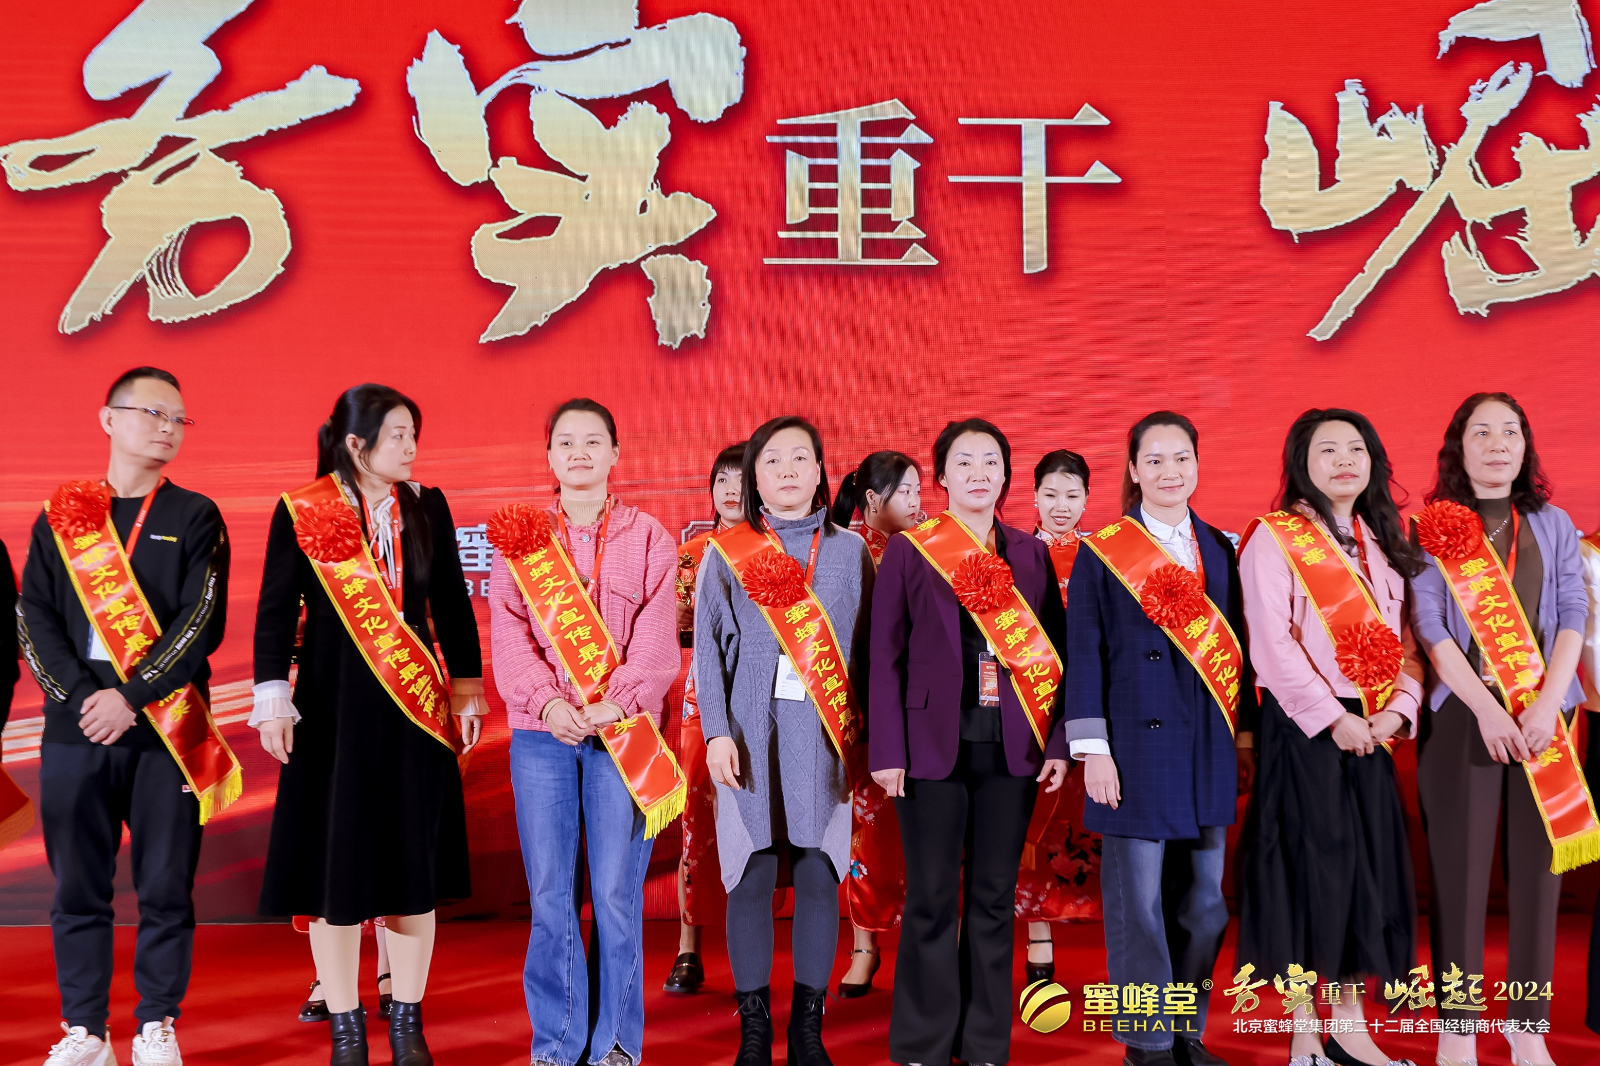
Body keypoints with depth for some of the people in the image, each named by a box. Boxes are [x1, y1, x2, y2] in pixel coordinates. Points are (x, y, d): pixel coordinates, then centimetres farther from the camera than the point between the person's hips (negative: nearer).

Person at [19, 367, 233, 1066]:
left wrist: (131, 697, -13)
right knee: (77, 888, 5)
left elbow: (202, 623, -5)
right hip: (75, 729, 2)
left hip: (168, 729, -1)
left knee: (166, 886, 2)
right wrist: (81, 697, -10)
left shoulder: (196, 517, 5)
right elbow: (33, 619, 4)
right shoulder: (59, 516, 11)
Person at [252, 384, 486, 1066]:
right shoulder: (301, 512, -2)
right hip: (332, 706, -2)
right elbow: (275, 610, -1)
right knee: (335, 859, 2)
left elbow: (453, 605, 10)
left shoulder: (426, 508, 6)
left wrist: (465, 690, 8)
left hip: (416, 707, 3)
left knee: (413, 857, 5)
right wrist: (273, 702, -7)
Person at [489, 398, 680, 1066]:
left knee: (616, 892, -1)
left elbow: (656, 637, -2)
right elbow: (508, 634, 1)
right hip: (542, 733, 1)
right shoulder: (520, 536, 11)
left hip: (621, 734, -1)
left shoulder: (648, 538, 8)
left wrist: (614, 703, -17)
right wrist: (547, 701, -15)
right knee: (549, 893, 3)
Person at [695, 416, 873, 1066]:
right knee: (750, 877, 0)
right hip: (751, 735, -1)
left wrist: (862, 724, -1)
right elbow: (708, 648, 3)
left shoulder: (849, 551, 10)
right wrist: (717, 733, -6)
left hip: (824, 737, 1)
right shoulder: (726, 553, 7)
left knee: (819, 876, 1)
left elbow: (866, 646, 8)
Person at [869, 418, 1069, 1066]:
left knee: (994, 898, 8)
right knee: (932, 900, 2)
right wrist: (887, 751, -8)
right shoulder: (909, 551, 1)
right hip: (934, 745, -2)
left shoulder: (1031, 555, 10)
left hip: (1011, 748, 3)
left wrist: (1057, 743, 1)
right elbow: (885, 657, -1)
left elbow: (1053, 652, 9)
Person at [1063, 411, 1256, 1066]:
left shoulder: (1219, 551, 12)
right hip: (1137, 742, -4)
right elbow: (1084, 656, -3)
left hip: (1209, 747, 4)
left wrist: (1245, 737, 11)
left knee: (1205, 899, 8)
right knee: (1139, 898, 0)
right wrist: (1093, 751, -8)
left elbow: (1234, 647, 15)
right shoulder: (1102, 553, 0)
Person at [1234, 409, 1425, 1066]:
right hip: (1303, 728, -6)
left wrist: (1399, 708, -6)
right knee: (1308, 864, -3)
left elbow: (1406, 639, 11)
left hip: (1373, 731, 6)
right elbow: (1272, 642, -13)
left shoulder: (1384, 543, 15)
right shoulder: (1273, 538, -5)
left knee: (1368, 865, 7)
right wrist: (1334, 718, -17)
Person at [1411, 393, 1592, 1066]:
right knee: (1461, 871, -1)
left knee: (1537, 870, 4)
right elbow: (1430, 627, -4)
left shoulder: (1553, 526, 13)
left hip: (1544, 717, 3)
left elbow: (1573, 615, 4)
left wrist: (1548, 701, -11)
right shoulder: (1434, 530, 4)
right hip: (1461, 713, -3)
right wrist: (1487, 708, -14)